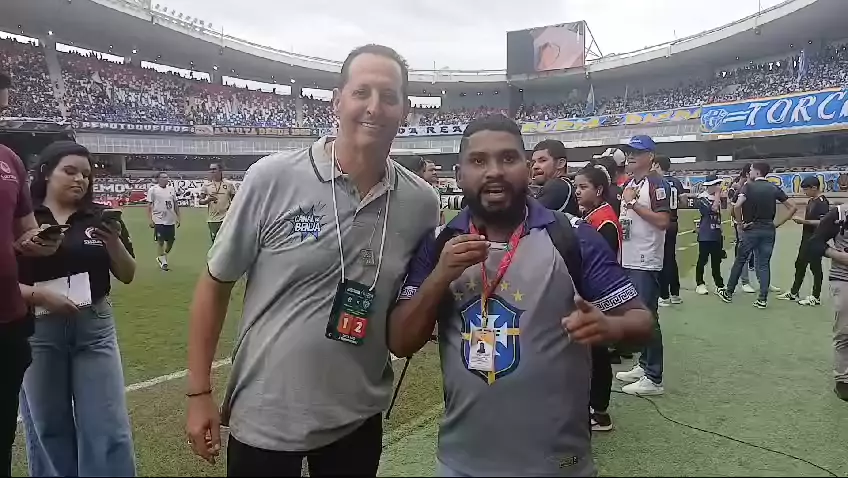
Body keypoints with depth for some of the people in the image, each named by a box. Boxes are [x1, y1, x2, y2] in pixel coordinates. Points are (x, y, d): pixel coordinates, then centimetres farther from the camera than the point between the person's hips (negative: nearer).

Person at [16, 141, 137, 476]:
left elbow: (127, 275, 3)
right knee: (48, 429, 15)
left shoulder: (101, 218, 2)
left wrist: (113, 241, -15)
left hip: (94, 328, 1)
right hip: (38, 332, -1)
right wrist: (40, 295, -20)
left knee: (108, 429, 3)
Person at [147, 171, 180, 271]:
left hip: (171, 221, 5)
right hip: (159, 221, -5)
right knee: (160, 242, 0)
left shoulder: (171, 189, 9)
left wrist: (178, 217, 9)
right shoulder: (153, 190, -4)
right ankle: (163, 262, 10)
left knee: (171, 241, 9)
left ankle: (161, 258, 31)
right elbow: (149, 205, -5)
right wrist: (150, 220, -11)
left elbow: (175, 204, 13)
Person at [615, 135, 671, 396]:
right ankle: (644, 365, 28)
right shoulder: (628, 184, 17)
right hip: (628, 260, 9)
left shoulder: (656, 184, -10)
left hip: (646, 262, -9)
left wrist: (633, 203, -18)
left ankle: (654, 378, 3)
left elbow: (663, 221, -20)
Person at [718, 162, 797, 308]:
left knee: (740, 261, 9)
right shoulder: (774, 188, 5)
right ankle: (763, 299, 4)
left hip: (751, 229, -3)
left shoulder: (748, 186, -7)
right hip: (769, 229, 3)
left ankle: (729, 292, 19)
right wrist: (777, 224, 6)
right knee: (764, 264, 7)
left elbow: (737, 206, -24)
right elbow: (792, 208, 4)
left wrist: (740, 223, -11)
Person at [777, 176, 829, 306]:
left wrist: (804, 221, -23)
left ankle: (816, 297, 10)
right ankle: (793, 292, 23)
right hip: (807, 239, 9)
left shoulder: (822, 202, -16)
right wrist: (801, 220, 5)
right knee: (800, 265, 14)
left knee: (815, 267, 0)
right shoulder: (811, 201, 12)